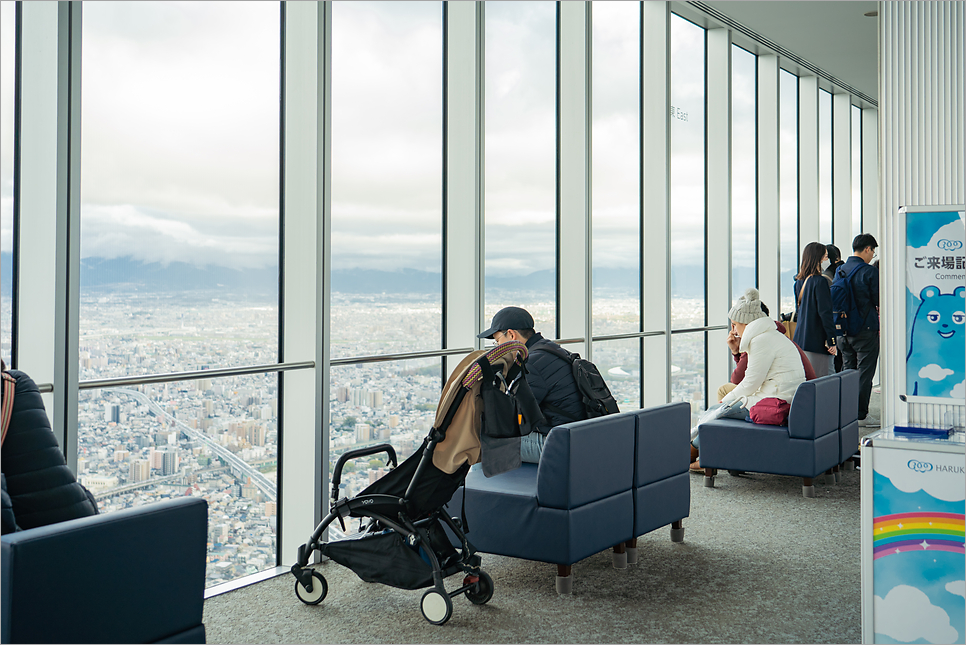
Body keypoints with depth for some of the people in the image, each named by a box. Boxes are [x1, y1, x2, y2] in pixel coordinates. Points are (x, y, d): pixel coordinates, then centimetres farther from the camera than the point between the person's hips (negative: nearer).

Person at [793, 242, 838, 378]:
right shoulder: (819, 281, -13)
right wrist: (831, 340, -13)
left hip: (800, 338, 8)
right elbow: (825, 312, -15)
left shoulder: (799, 282, 11)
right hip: (816, 340, -8)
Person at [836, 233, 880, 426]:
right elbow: (879, 302, -9)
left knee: (848, 371, 13)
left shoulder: (839, 271, 7)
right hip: (866, 329, -6)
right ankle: (861, 415, 2)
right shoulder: (870, 272, -13)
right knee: (864, 372, 0)